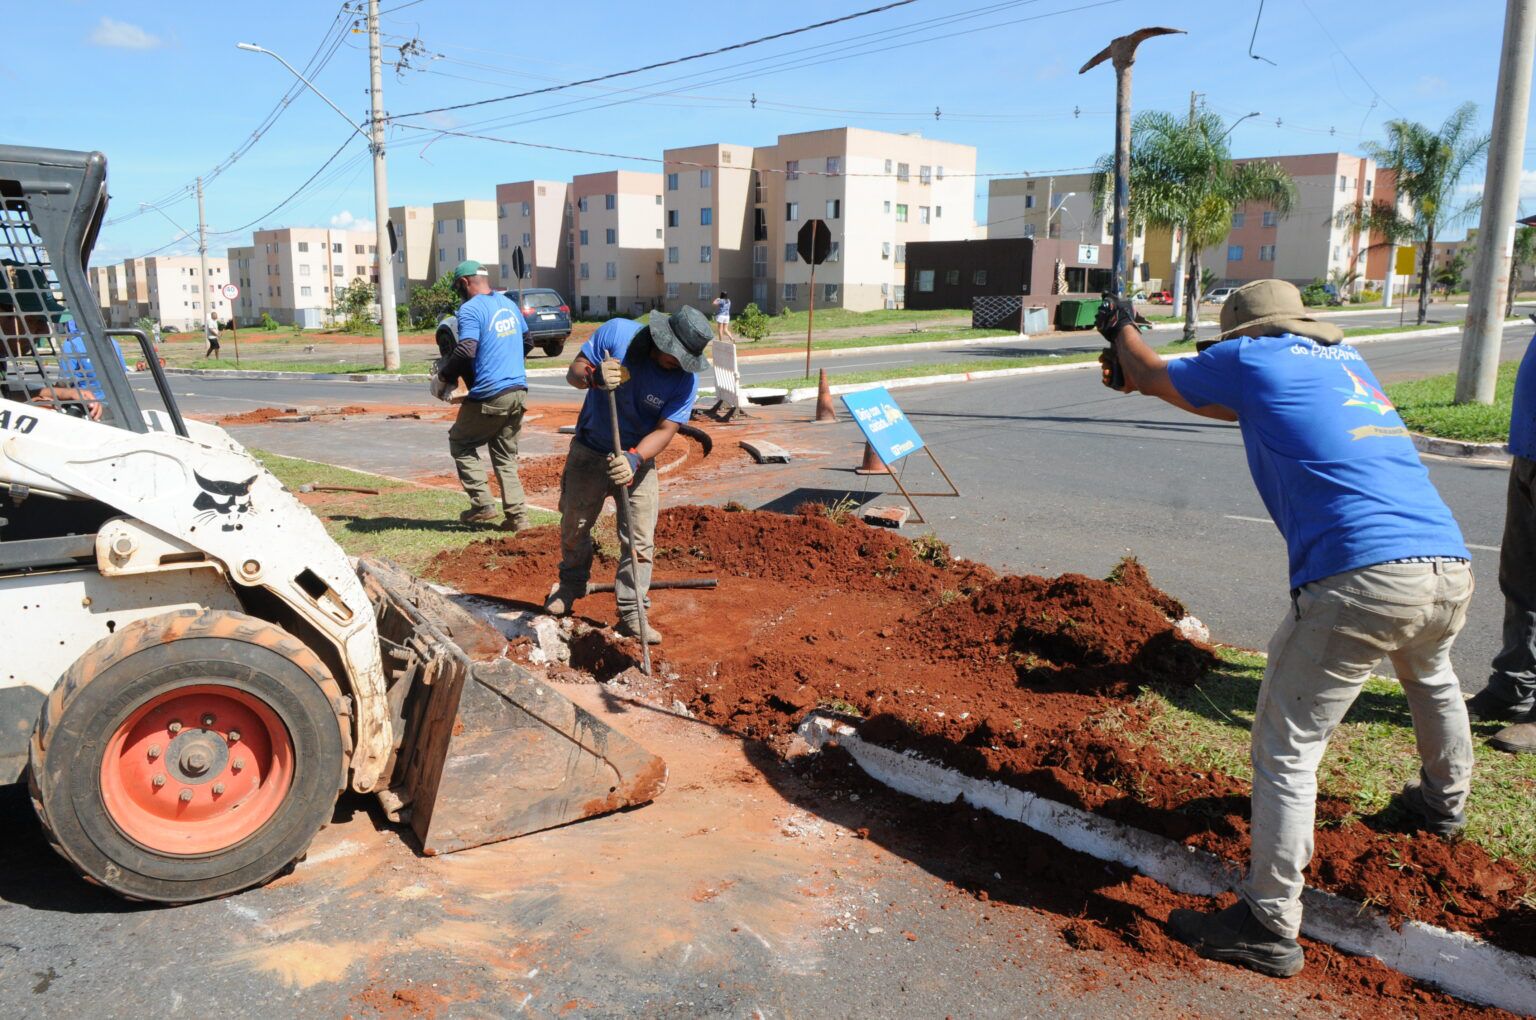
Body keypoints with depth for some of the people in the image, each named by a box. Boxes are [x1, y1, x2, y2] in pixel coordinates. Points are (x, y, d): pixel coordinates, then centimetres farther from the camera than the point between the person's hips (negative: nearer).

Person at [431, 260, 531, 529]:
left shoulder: (470, 309, -10)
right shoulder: (509, 304, 15)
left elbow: (465, 351, -22)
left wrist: (444, 376, -8)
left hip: (489, 395, -7)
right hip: (518, 392, 7)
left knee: (460, 443, 13)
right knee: (506, 456, 15)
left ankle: (483, 505, 5)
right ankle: (517, 515, 9)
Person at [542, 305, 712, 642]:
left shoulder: (686, 378, -18)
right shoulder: (616, 333, -19)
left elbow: (665, 430, -20)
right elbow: (573, 372, -12)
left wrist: (635, 458, -37)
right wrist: (594, 376, -36)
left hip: (638, 460, 0)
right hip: (589, 451, 1)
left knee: (640, 541, -5)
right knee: (574, 527, 14)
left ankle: (631, 617, 6)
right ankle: (571, 586, 42)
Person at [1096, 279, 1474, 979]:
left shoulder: (1250, 359, 6)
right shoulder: (1346, 359, 25)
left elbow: (1157, 375, 22)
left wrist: (1121, 329, 43)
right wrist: (1145, 381, 45)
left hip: (1359, 577, -8)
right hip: (1452, 568, 8)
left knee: (1286, 747, -1)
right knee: (1430, 677, 38)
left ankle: (1269, 928, 1)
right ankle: (1444, 803, 60)